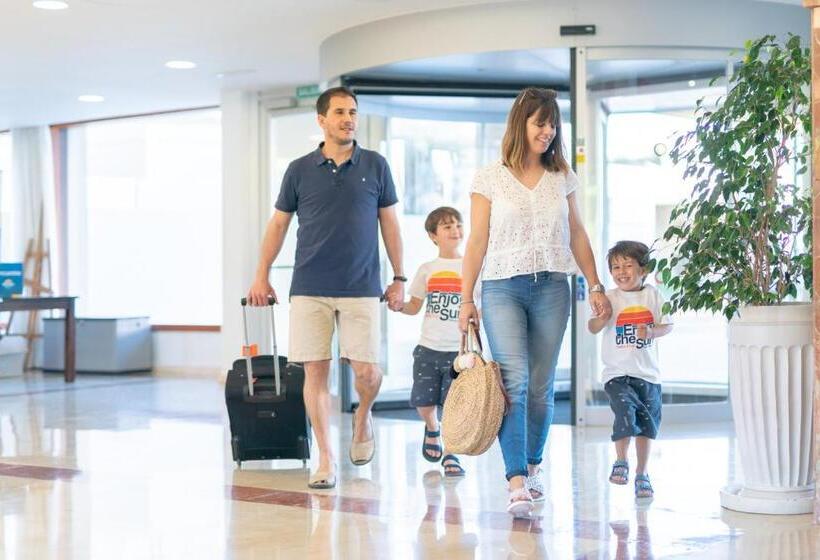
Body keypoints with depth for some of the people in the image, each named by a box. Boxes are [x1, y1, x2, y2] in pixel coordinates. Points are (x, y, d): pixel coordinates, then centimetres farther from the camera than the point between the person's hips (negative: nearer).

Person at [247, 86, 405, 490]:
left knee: (367, 371, -6)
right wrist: (261, 275, 8)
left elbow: (389, 223, 10)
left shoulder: (375, 166, 6)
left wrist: (399, 279, 8)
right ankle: (326, 460, 7)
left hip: (361, 288, 0)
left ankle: (363, 417, 28)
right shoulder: (299, 169, 6)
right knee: (315, 371, -2)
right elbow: (278, 223, 12)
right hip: (309, 289, 0)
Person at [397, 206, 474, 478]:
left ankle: (450, 455, 7)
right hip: (428, 347, 2)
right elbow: (414, 307, 14)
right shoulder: (426, 270, 9)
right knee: (424, 401, 6)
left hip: (459, 349, -2)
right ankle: (432, 430, 38)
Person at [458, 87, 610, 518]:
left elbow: (577, 235, 16)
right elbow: (477, 242, 3)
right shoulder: (490, 178, 3)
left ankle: (532, 468, 22)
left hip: (552, 288, 3)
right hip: (503, 288, -3)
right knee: (514, 381, -15)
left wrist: (594, 285, 10)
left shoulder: (562, 178, 11)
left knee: (541, 387, 5)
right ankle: (517, 483, -19)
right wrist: (466, 299, 0)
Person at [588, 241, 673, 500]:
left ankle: (641, 474, 24)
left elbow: (667, 325, 5)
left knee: (647, 424, 10)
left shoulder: (652, 295, 3)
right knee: (625, 414, -21)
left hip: (648, 373, 3)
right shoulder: (610, 298, -2)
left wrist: (651, 332, -16)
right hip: (617, 373, -3)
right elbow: (593, 328, -11)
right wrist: (602, 319, -33)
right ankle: (621, 462, 1)